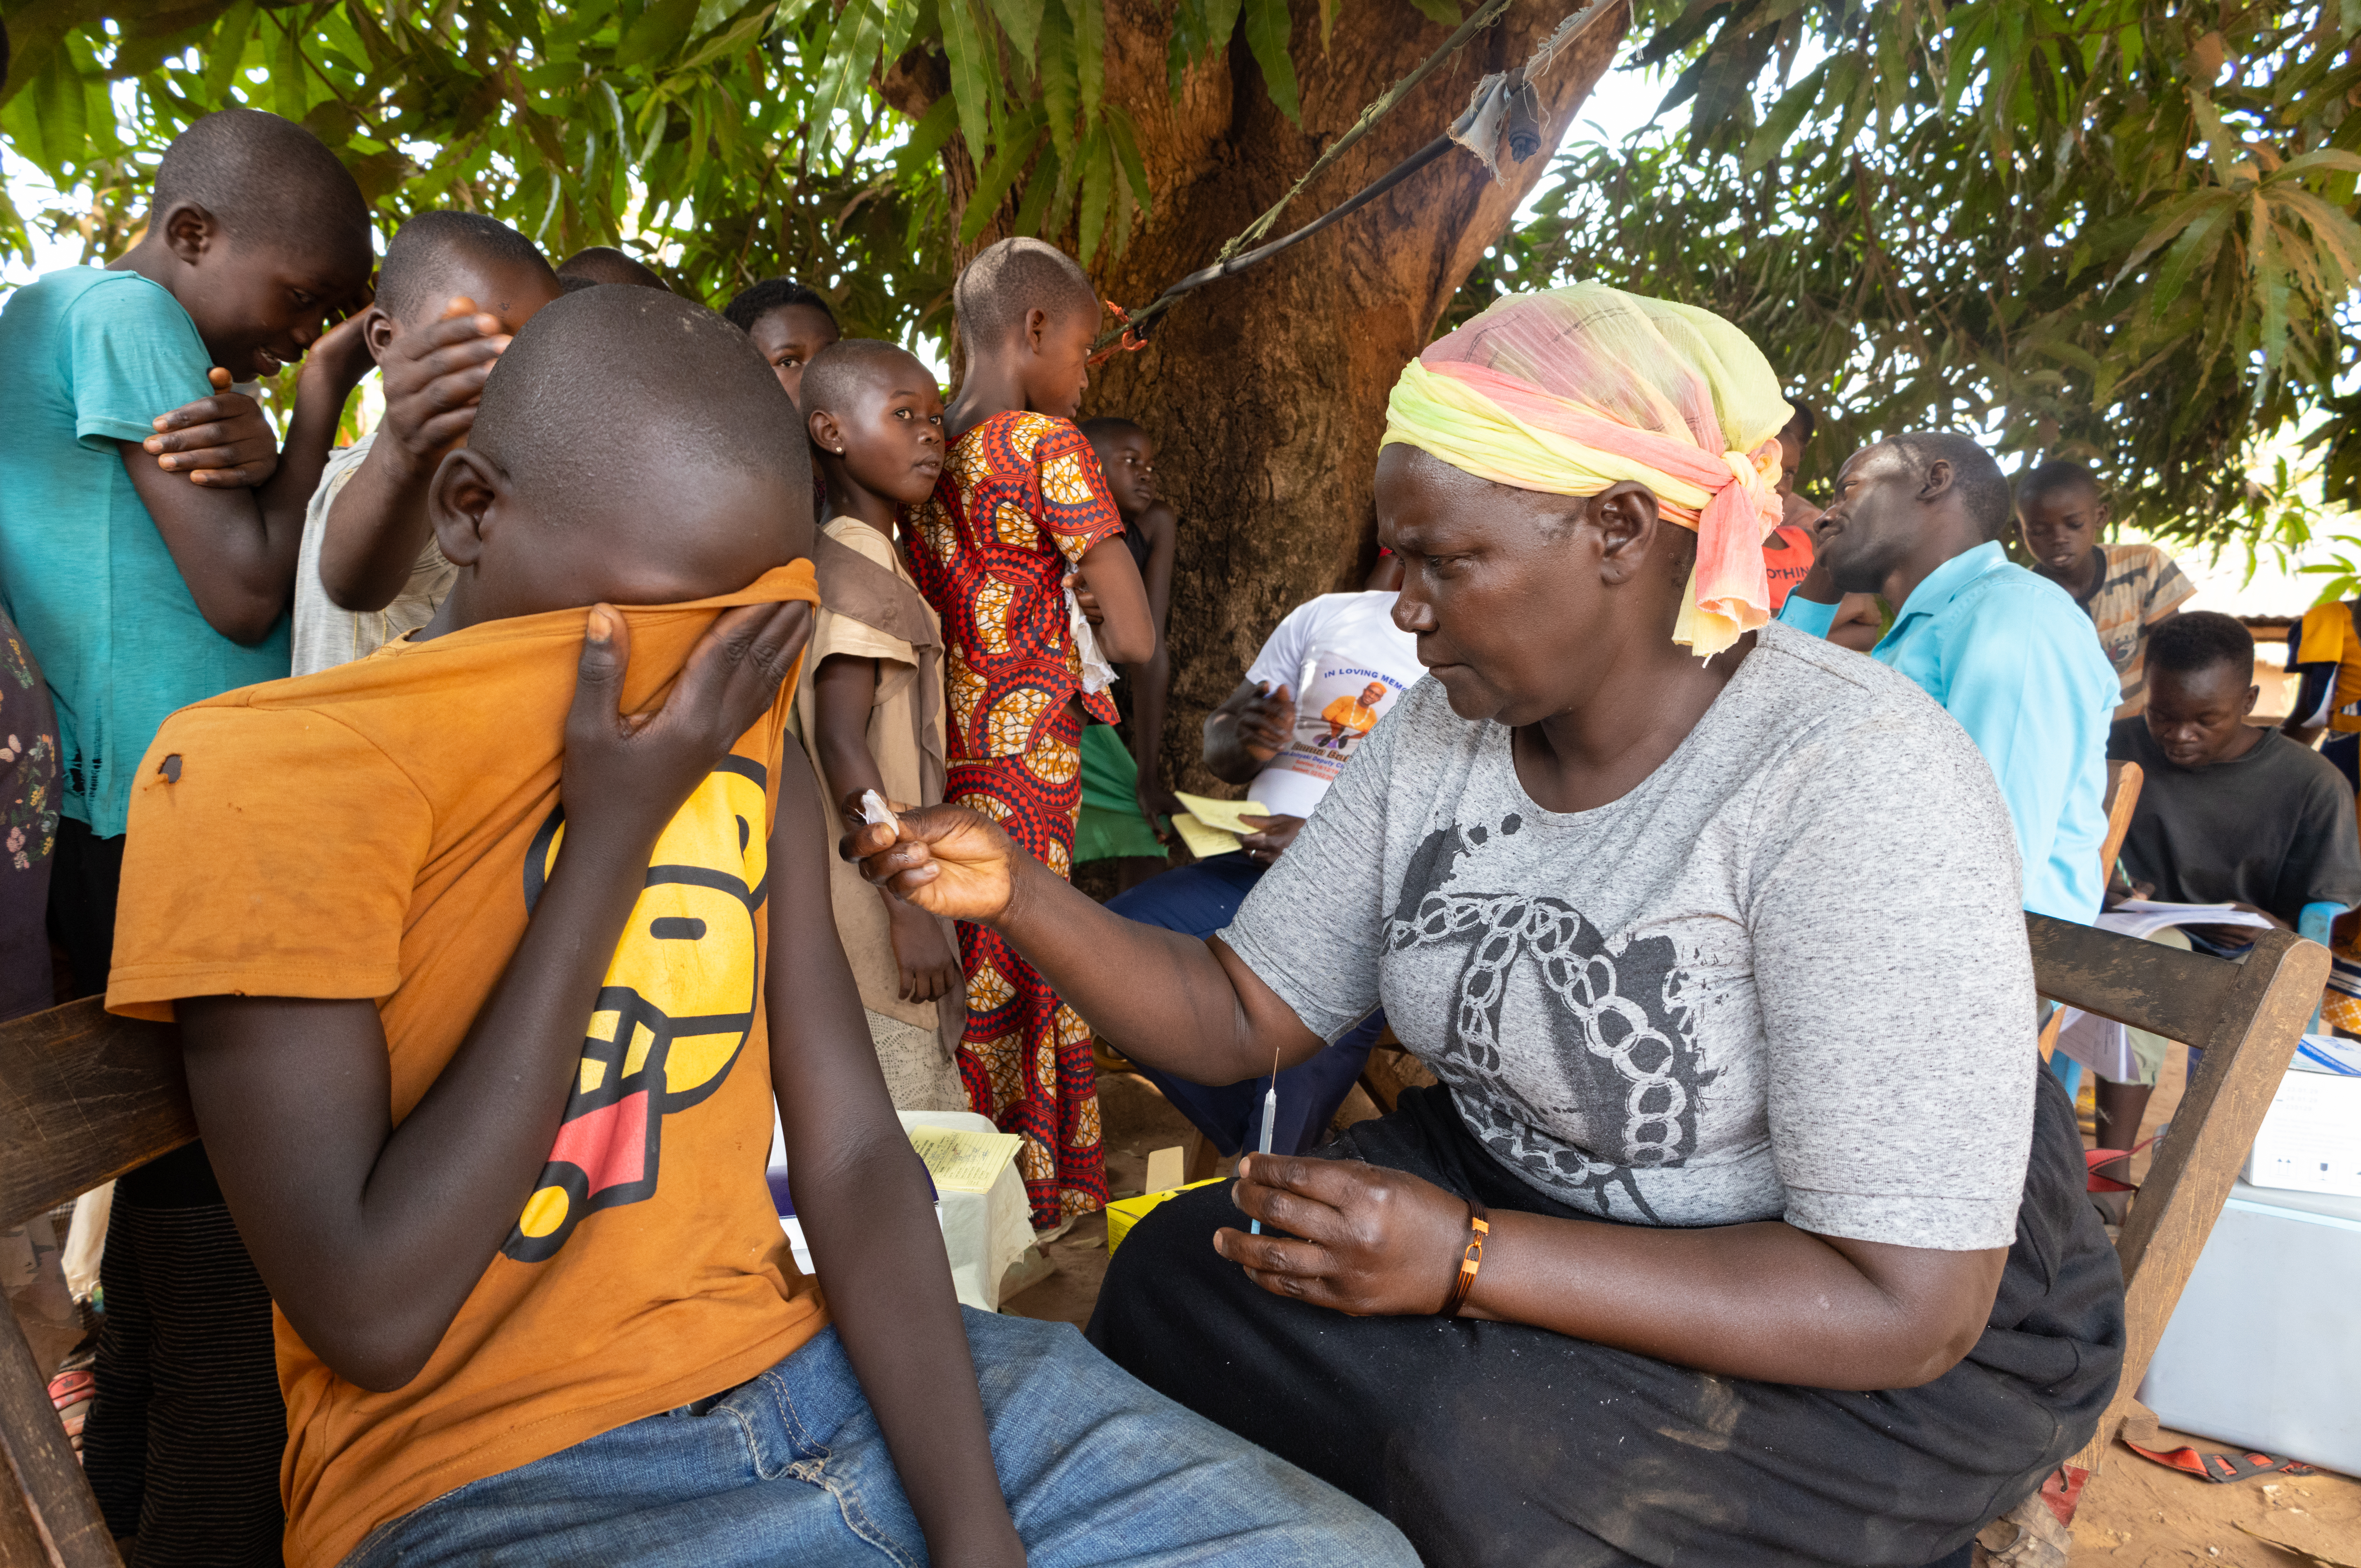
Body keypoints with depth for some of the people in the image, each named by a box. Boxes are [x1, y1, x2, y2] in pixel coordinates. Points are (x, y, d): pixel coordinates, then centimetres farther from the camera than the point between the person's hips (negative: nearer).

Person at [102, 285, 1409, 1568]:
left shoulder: (744, 740, 6)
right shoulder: (259, 776, -9)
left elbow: (852, 1152, 0)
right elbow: (371, 1320, -15)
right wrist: (612, 835, -16)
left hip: (810, 1368, 6)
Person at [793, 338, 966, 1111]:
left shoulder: (869, 565, 14)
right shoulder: (858, 576, -15)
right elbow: (841, 743, -23)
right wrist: (909, 905, -23)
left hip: (883, 884, 10)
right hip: (872, 907, -10)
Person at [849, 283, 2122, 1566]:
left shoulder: (1854, 783, -26)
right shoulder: (1435, 736, -4)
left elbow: (1908, 1305, -26)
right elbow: (1238, 1021, -2)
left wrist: (1467, 1261, -31)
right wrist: (1014, 892, -17)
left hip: (1891, 1351, -5)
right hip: (1517, 1196, 6)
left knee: (1479, 1451, -30)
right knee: (1177, 1273, -9)